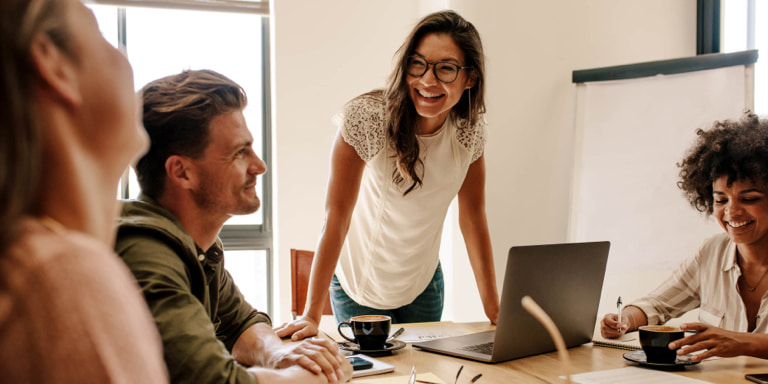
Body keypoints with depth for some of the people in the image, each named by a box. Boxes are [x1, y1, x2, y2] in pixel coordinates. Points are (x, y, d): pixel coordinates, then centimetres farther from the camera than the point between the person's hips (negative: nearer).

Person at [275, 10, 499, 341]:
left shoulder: (470, 129, -12)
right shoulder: (366, 117, -26)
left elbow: (473, 216, -4)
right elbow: (337, 216, -25)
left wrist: (494, 308, -5)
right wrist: (312, 315, -27)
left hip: (423, 285, 4)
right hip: (359, 286, -4)